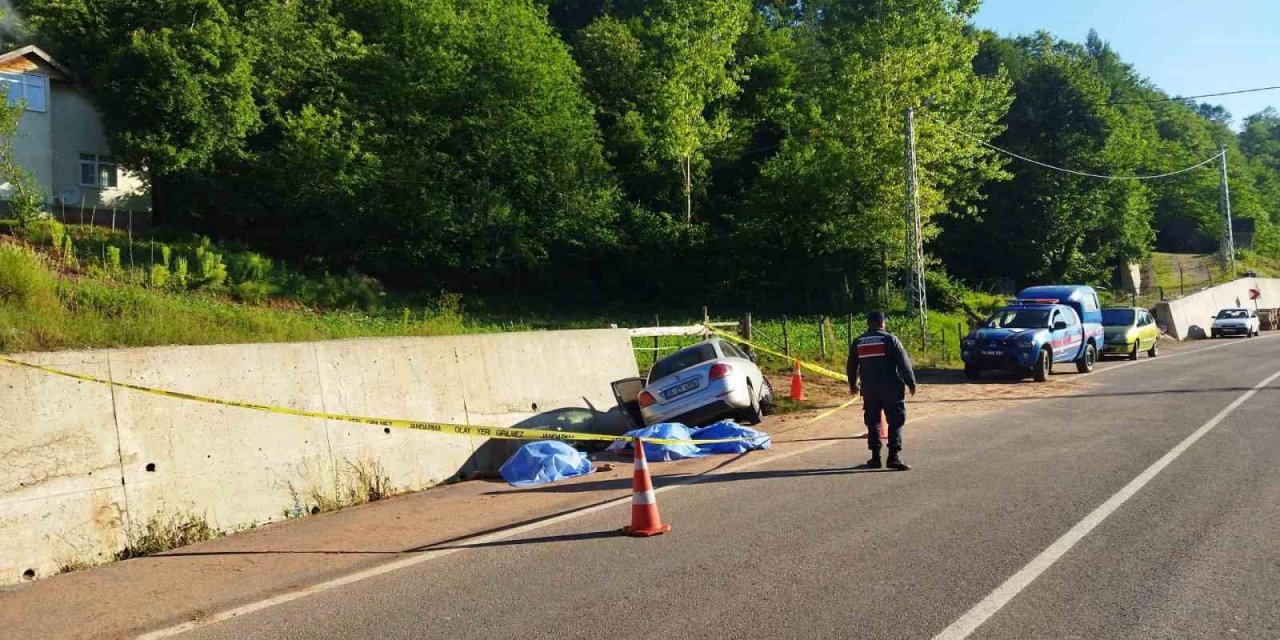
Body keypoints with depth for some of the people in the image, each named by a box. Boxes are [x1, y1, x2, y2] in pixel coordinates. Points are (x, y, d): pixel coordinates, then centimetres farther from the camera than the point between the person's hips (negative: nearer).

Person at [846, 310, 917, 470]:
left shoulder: (857, 342, 6)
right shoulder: (890, 339, -6)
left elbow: (851, 366, 15)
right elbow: (904, 363, -9)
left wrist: (852, 384, 29)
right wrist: (911, 383, -1)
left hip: (869, 390, 4)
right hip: (891, 389, -4)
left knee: (873, 423, 11)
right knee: (895, 422, 1)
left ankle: (875, 457, 11)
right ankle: (894, 456, -7)